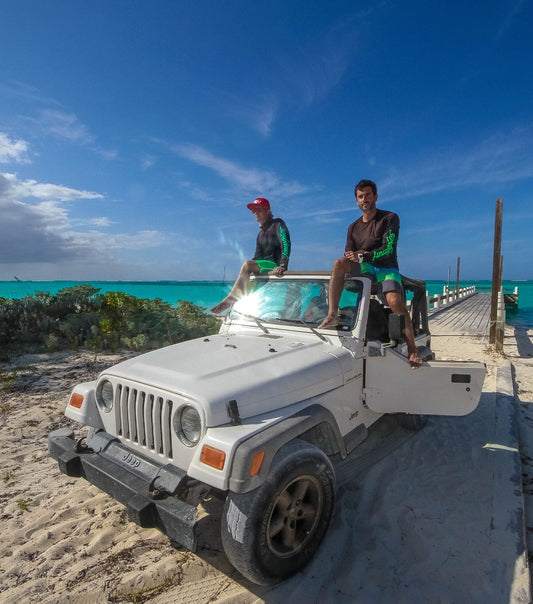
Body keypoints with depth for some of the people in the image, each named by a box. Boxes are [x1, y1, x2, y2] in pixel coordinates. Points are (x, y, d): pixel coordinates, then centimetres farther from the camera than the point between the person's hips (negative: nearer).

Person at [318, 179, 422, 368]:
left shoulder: (390, 218, 1)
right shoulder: (353, 227, 16)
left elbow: (388, 248, -12)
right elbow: (349, 257, 10)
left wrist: (362, 256, -23)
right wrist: (351, 261, -14)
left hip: (387, 269, -3)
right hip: (365, 270, 3)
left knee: (394, 300, -31)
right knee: (339, 263, -27)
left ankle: (412, 350, -20)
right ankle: (332, 315, -33)